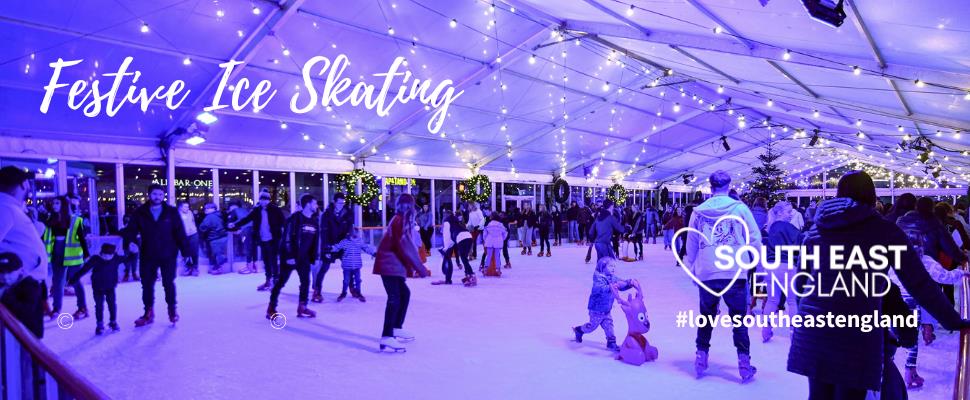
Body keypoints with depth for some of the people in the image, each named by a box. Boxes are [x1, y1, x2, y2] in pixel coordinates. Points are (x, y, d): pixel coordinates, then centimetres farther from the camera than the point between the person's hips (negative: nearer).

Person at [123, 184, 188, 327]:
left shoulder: (171, 212, -3)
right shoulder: (139, 213, 1)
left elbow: (180, 233, -4)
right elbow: (131, 230, -2)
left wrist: (185, 251, -8)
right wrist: (130, 242, -24)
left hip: (168, 255, -2)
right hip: (147, 256, 2)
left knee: (169, 283, 5)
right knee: (147, 284, 9)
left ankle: (172, 309, 22)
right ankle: (148, 313, 22)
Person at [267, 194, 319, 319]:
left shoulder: (315, 220, 5)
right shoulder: (295, 218, -16)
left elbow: (315, 240, 9)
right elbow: (287, 238, -18)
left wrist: (314, 258, 7)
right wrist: (289, 256, -20)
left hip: (304, 257, 6)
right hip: (290, 257, -6)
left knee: (305, 281, 4)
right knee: (281, 281, 2)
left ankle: (302, 308, 15)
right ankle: (271, 308, 14)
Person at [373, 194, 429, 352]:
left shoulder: (399, 220, 15)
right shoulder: (401, 221, -14)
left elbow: (405, 245, 19)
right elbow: (406, 246, -21)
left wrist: (412, 266, 17)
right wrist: (420, 268, -17)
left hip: (392, 264, 10)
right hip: (390, 265, -10)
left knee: (404, 293, 19)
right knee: (394, 298, -16)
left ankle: (396, 328, 30)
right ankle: (387, 338, -22)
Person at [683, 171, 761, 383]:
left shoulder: (699, 211, 3)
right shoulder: (740, 208, -3)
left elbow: (691, 245, 10)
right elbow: (755, 238, -1)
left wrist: (693, 268, 22)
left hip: (706, 273, 2)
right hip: (735, 273, -2)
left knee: (706, 317, 16)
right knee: (739, 317, 11)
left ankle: (701, 358, 20)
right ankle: (744, 362, 11)